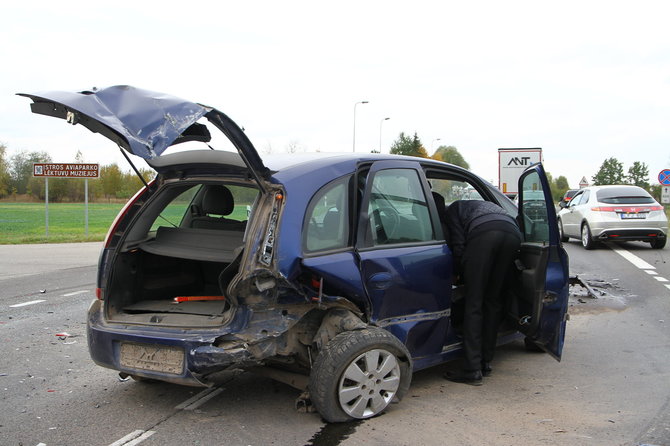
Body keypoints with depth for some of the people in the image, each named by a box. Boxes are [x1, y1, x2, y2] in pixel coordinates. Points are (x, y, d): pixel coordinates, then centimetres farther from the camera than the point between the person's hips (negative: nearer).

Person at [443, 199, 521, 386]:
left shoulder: (453, 209, 30)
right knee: (493, 300, 16)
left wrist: (457, 273, 30)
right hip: (513, 233, 6)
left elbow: (458, 245, 14)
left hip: (484, 233, -5)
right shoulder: (486, 205, 47)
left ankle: (473, 370, -3)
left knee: (473, 303, 0)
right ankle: (485, 363, 20)